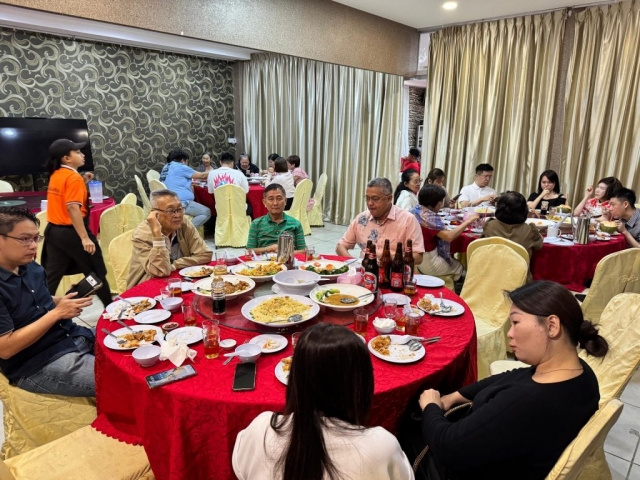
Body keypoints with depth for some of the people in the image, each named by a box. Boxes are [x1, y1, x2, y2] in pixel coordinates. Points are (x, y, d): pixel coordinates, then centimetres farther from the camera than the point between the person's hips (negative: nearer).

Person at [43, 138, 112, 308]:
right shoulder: (73, 177, -16)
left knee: (51, 275, 13)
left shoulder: (55, 175, 10)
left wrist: (82, 183, 15)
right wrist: (85, 238, -27)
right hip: (71, 232, -8)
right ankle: (110, 306, 18)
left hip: (54, 231, 8)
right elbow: (73, 208, -25)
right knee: (96, 272, 7)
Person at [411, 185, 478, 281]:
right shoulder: (429, 217, -26)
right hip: (428, 262, -8)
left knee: (453, 261, 28)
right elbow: (449, 236, -30)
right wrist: (468, 221, -21)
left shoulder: (415, 210, 1)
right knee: (459, 267, 18)